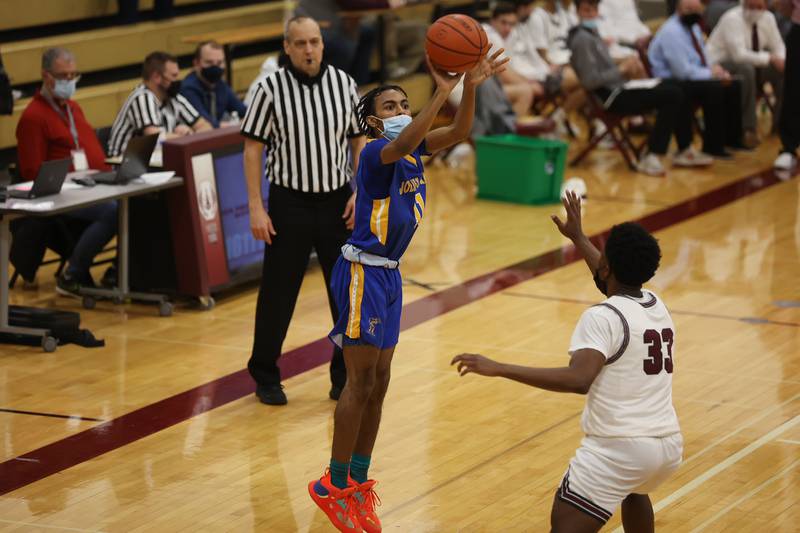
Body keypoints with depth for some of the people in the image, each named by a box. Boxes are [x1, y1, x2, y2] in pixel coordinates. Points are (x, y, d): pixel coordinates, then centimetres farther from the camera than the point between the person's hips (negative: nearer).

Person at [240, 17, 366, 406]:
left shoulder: (344, 84, -1)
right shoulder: (271, 89, -9)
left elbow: (359, 139, 7)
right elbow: (252, 149, -5)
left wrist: (361, 192, -4)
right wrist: (256, 208, -10)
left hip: (337, 201, 3)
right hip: (289, 203, -3)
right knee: (277, 296, 4)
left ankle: (345, 378, 20)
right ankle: (265, 377, 20)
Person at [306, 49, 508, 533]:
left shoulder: (416, 147, 7)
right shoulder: (377, 152, -17)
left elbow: (458, 133, -6)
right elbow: (400, 145, -39)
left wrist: (470, 88, -23)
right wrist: (442, 93, -47)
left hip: (389, 274, 9)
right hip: (363, 272, -9)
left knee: (379, 381, 12)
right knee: (362, 381, -5)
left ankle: (359, 481, 22)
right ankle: (333, 486, 5)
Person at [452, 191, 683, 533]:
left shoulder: (602, 317, -11)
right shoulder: (657, 305, 13)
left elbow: (578, 380, -26)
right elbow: (615, 280, 36)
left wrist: (498, 369, -27)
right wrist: (578, 239, 48)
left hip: (619, 447, -8)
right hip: (669, 445, 8)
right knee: (633, 488, 40)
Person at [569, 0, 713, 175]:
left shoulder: (591, 34, 17)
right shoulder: (582, 39, -14)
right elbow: (590, 81, -22)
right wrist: (622, 71, -19)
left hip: (617, 89, 10)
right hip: (611, 97, -10)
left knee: (676, 92, 6)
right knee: (671, 96, -16)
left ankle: (684, 151, 12)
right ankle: (652, 157, -15)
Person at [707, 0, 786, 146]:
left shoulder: (768, 18, -1)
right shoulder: (732, 19, -23)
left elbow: (778, 47, 5)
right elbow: (740, 55, -32)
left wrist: (780, 60, -19)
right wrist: (770, 58, -32)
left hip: (751, 63, 7)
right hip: (719, 64, -7)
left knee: (782, 70, -11)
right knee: (746, 69, -37)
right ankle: (747, 128, -33)